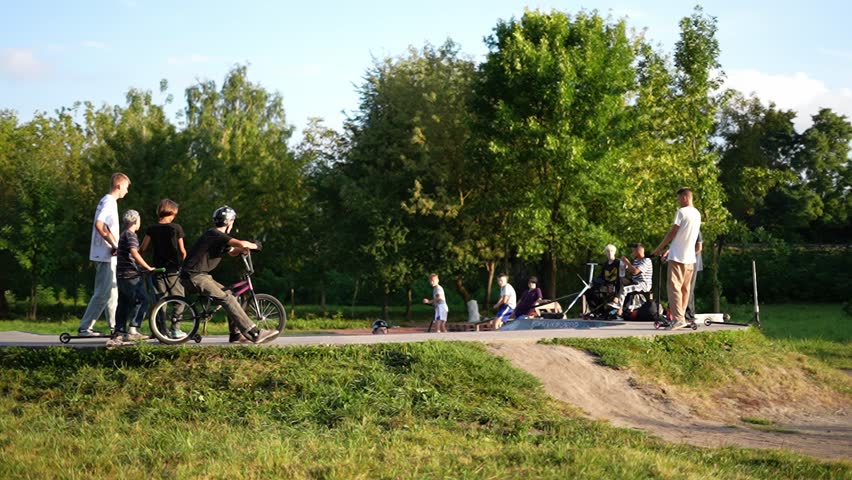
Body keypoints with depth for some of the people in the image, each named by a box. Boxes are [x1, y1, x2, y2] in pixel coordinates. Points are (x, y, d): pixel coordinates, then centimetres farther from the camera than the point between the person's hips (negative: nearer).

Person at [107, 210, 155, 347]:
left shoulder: (123, 234, 20)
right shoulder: (131, 235, -11)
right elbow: (134, 253, -24)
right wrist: (148, 267, -23)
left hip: (121, 274, 10)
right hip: (131, 275, -10)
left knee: (124, 304, 11)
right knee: (142, 300, -10)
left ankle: (118, 333, 11)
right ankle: (132, 330, -17)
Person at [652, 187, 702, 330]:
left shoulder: (681, 212, -11)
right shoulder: (697, 214, 15)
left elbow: (672, 232, -9)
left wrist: (659, 248, 1)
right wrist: (670, 248, 25)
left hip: (678, 257, -8)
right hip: (690, 258, 8)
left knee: (674, 287, -11)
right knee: (685, 288, 12)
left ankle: (679, 319, -20)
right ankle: (682, 316, 15)